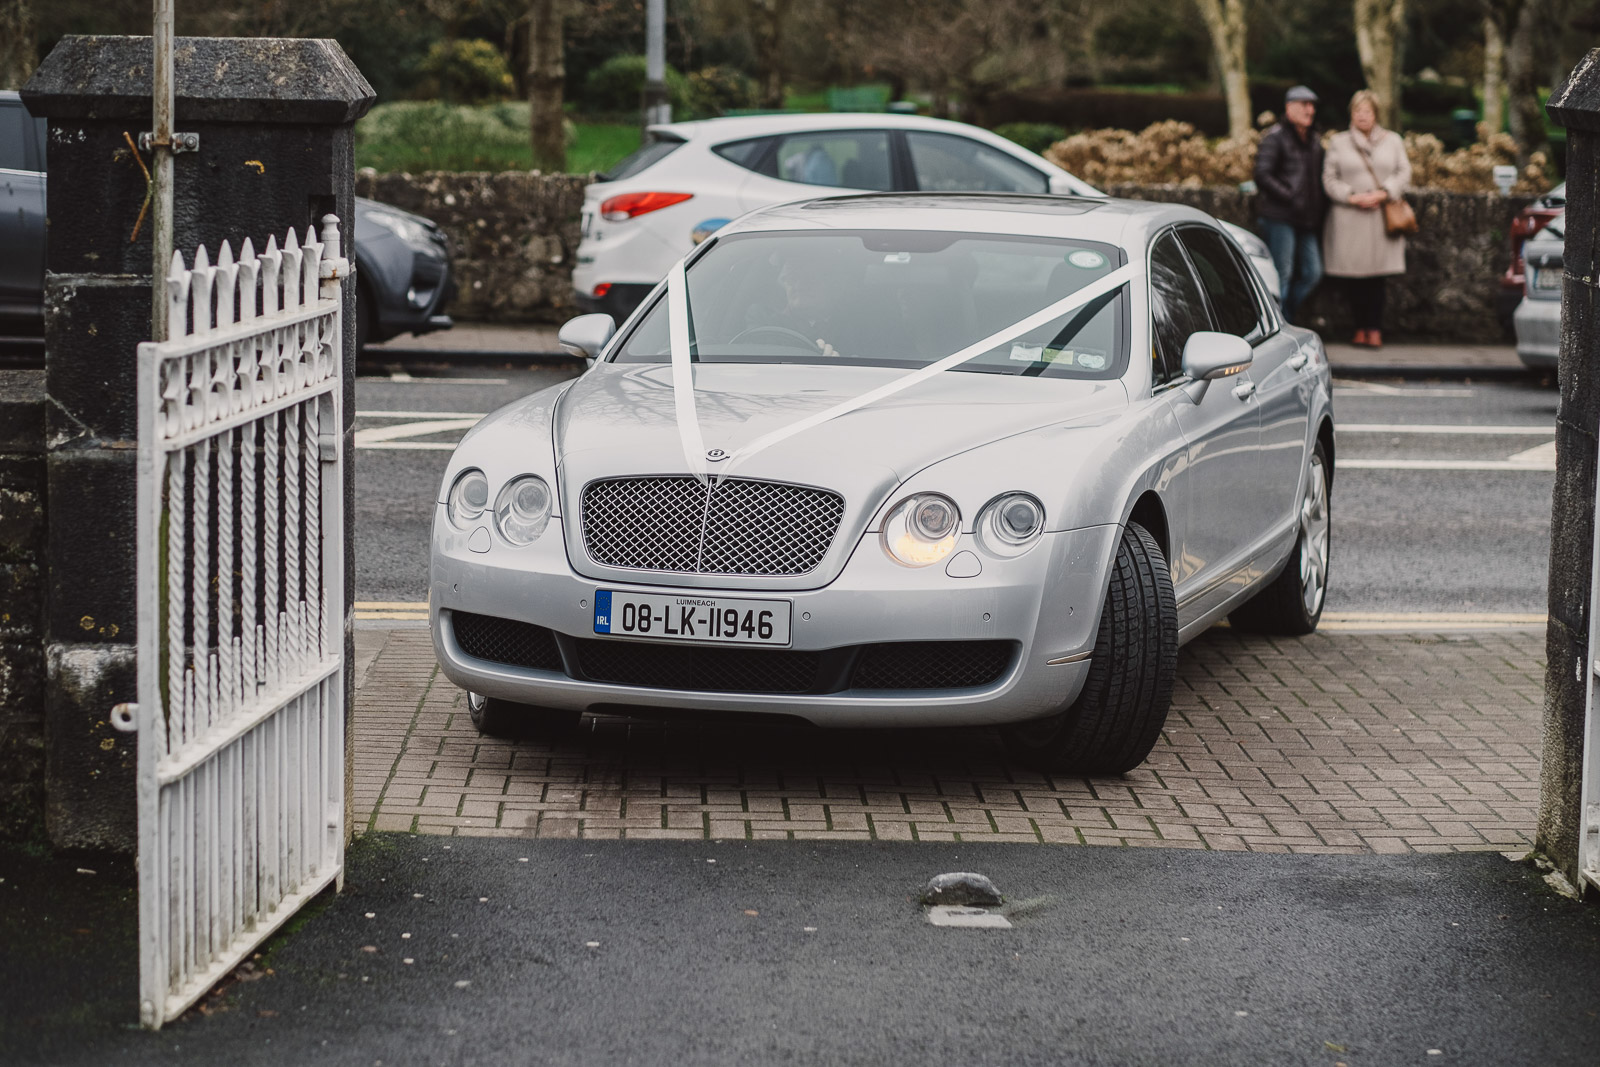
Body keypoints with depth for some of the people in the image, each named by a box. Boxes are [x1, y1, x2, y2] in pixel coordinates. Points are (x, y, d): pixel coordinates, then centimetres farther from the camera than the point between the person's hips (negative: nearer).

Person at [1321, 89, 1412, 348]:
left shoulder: (1392, 140, 13)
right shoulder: (1338, 142, 9)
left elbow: (1404, 173, 7)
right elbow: (1329, 178, 4)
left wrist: (1382, 194, -9)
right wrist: (1352, 197, -11)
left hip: (1381, 217, 0)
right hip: (1348, 219, 0)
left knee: (1376, 275, -5)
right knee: (1353, 277, -3)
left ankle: (1374, 330, -3)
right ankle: (1361, 327, 6)